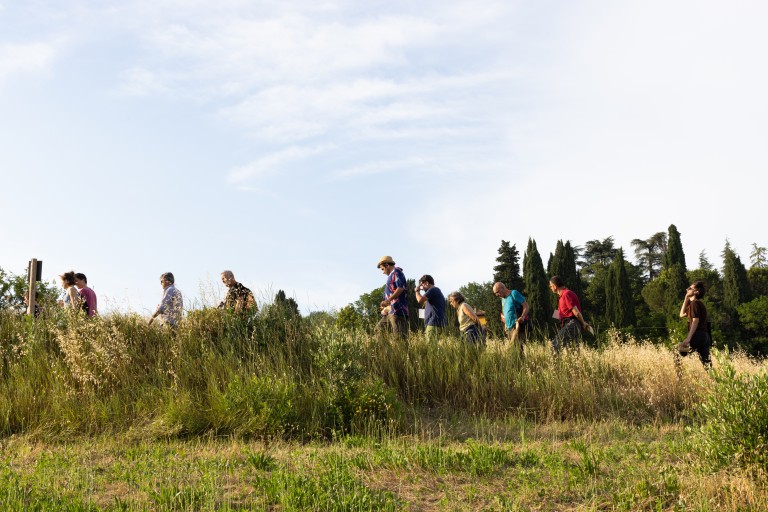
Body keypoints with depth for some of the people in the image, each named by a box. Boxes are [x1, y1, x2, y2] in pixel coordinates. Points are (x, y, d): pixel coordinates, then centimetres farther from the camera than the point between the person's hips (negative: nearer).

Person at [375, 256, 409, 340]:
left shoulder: (397, 272, -2)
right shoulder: (391, 276, 25)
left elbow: (401, 288, -17)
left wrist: (388, 300, -21)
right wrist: (387, 308, 18)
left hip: (397, 311, -10)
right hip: (391, 312, 10)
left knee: (400, 336, -13)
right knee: (378, 330, 11)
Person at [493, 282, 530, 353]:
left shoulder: (514, 293, -2)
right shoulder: (503, 299, 22)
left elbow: (525, 305, -6)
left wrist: (522, 317, -21)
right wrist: (503, 317, 10)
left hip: (517, 326, -8)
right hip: (509, 328, 8)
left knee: (515, 347, -18)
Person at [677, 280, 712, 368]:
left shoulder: (695, 303, -7)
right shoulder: (698, 303, 23)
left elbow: (695, 321, -19)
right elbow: (682, 315, 29)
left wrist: (688, 338, -28)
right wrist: (686, 299, 24)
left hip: (698, 335, -10)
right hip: (705, 337, 10)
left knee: (678, 352, -11)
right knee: (707, 363, 7)